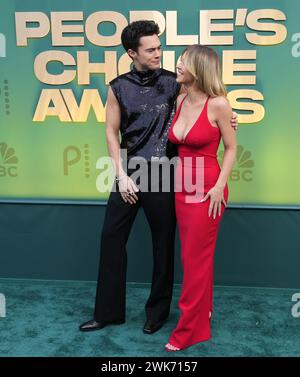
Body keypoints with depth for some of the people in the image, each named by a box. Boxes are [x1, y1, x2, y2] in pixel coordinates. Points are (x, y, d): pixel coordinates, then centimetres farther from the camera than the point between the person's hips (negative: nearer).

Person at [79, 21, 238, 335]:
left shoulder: (172, 83, 0)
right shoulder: (119, 87, 3)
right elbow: (112, 132, 3)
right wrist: (122, 175, -5)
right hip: (130, 172, 2)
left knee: (163, 243, 7)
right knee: (111, 237, 5)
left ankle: (158, 310, 26)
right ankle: (109, 311, 21)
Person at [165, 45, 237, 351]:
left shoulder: (218, 104, -12)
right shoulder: (180, 101, 6)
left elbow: (231, 148, -6)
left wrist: (219, 186, -14)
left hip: (206, 189, -6)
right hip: (182, 188, 7)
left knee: (196, 258, 2)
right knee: (192, 255, 16)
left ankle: (188, 330, 16)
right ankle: (203, 312, 35)